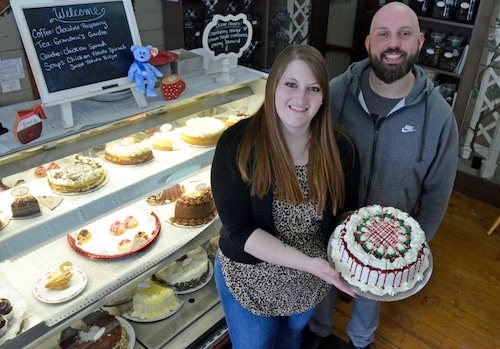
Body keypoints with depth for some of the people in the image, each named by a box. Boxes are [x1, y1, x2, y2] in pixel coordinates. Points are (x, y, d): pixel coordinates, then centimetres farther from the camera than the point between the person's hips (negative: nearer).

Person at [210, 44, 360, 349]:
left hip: (310, 284, 3)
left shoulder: (340, 150, -14)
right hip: (251, 280, -3)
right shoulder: (238, 144, -23)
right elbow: (238, 229, -24)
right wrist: (308, 262, -33)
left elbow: (345, 215, -4)